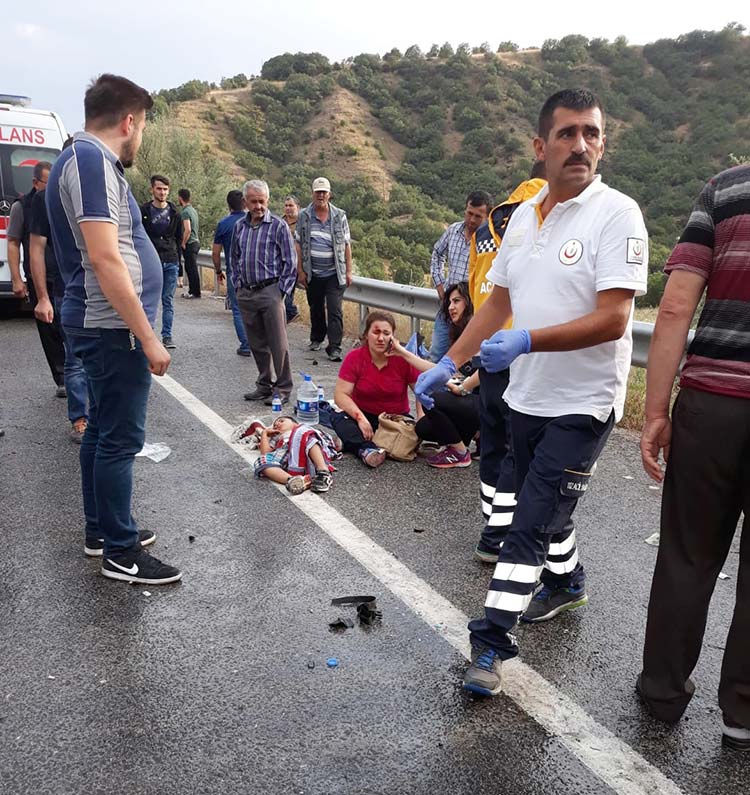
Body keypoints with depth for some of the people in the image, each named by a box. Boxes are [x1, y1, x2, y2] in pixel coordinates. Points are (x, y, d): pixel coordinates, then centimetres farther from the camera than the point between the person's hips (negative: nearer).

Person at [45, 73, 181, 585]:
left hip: (102, 326, 11)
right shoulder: (91, 160, -15)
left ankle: (101, 529, 30)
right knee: (121, 439, -3)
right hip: (113, 328, -11)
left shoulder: (87, 159, 16)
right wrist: (148, 337, -22)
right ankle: (121, 553, 9)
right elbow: (104, 258, -23)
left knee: (102, 431, 17)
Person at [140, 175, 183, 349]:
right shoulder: (144, 211, 1)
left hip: (170, 263, 3)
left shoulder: (174, 213, 10)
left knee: (168, 302, 5)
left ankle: (167, 336, 10)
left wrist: (174, 253, 10)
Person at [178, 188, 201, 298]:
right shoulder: (193, 210, 14)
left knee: (192, 268, -4)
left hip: (190, 244, -9)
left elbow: (187, 230, -24)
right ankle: (192, 291, 21)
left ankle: (196, 292, 1)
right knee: (190, 268, 15)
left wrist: (183, 243, -14)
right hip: (196, 241, 9)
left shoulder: (185, 212, -15)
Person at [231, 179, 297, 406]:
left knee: (278, 344, -4)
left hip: (270, 291, -5)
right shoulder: (239, 226, 11)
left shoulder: (278, 226, -4)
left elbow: (290, 262, -4)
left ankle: (282, 389, 4)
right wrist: (238, 285, 13)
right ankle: (264, 385, 23)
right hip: (245, 294, 5)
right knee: (257, 344, 12)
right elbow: (234, 258, 22)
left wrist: (281, 290, -8)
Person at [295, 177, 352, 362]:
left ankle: (334, 347, -6)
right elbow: (299, 245, 3)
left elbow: (346, 245, 4)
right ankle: (316, 338, 35)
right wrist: (300, 270, -2)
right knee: (315, 308, 16)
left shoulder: (339, 216, 2)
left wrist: (348, 271, 0)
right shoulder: (304, 216, 2)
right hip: (312, 274, 2)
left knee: (335, 311, -8)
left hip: (334, 273, -1)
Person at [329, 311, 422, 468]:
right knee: (338, 418, -29)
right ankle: (366, 449, -53)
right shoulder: (354, 358, -10)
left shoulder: (402, 358, -9)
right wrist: (360, 417, -32)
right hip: (364, 415, 0)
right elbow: (340, 394, -17)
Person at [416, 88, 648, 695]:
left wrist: (526, 341, -31)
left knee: (530, 525, -5)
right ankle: (568, 584, 47)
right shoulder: (523, 216, 8)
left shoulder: (616, 213, -13)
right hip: (525, 396, 7)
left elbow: (612, 319, -21)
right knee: (544, 505, 22)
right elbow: (499, 302, 13)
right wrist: (447, 365, 7)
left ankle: (492, 641, 8)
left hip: (583, 404, -7)